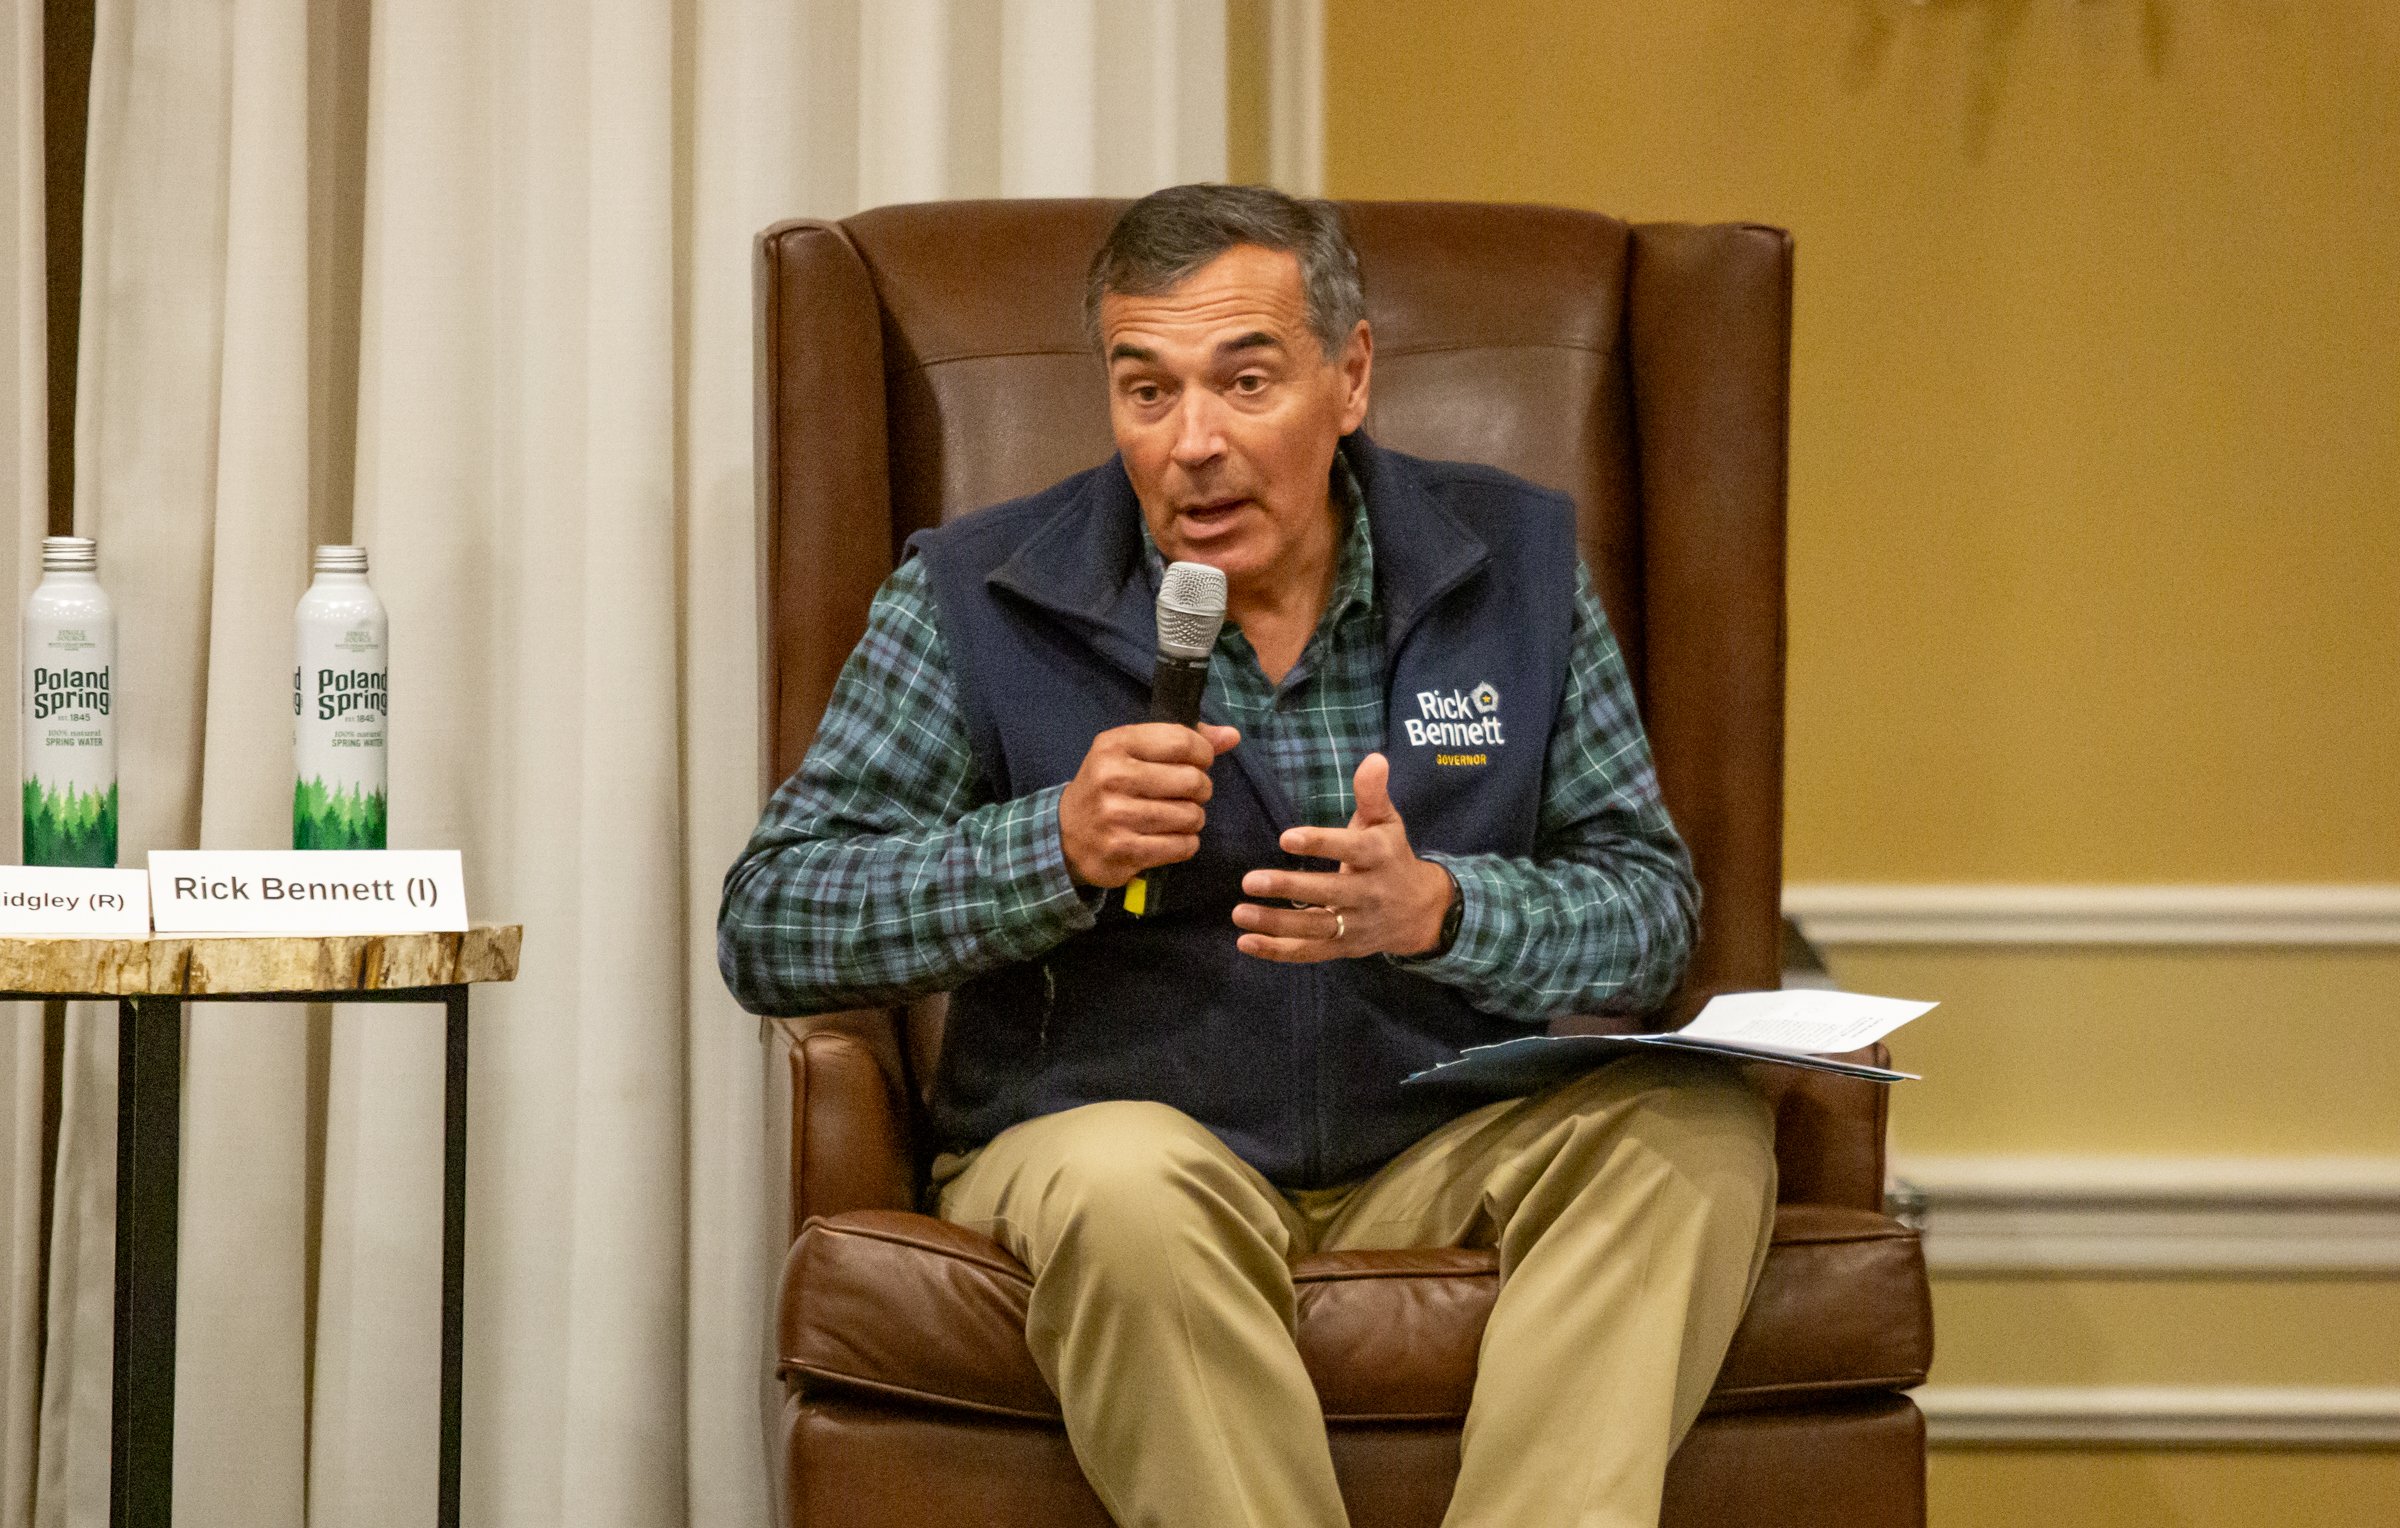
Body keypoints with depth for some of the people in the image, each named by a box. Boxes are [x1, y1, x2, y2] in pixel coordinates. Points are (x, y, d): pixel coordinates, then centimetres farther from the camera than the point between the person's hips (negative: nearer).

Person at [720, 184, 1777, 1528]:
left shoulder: (1513, 560, 5)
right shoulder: (978, 597, -1)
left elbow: (1653, 911, 3)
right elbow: (767, 927, -4)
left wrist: (1436, 909, -19)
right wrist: (1062, 849, -20)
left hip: (1446, 1154, 3)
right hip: (1100, 1138, -2)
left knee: (1697, 1123, -25)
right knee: (1128, 1183, -36)